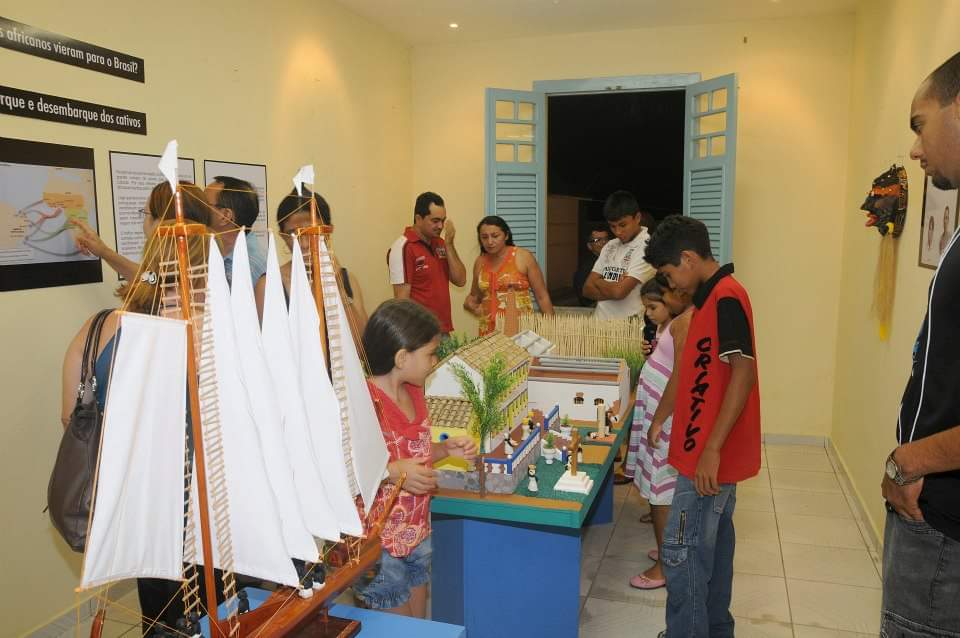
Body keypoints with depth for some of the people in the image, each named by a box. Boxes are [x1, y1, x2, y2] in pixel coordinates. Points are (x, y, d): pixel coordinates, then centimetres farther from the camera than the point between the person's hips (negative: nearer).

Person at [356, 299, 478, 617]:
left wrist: (447, 448, -1)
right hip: (380, 544, -8)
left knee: (419, 624, 22)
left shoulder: (413, 392, 3)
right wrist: (391, 472, -31)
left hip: (417, 532, 8)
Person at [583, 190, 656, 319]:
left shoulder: (647, 247, -7)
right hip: (599, 321, 5)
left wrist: (597, 281, 3)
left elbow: (619, 292, -15)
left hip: (628, 324, -5)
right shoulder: (610, 246, 14)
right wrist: (614, 288, -8)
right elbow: (587, 289, 9)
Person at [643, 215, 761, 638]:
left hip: (711, 455, -10)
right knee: (713, 546, 19)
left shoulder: (725, 298, -18)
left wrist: (710, 450, -26)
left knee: (681, 552, -2)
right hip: (716, 453, 10)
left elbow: (742, 373, -25)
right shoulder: (715, 297, 12)